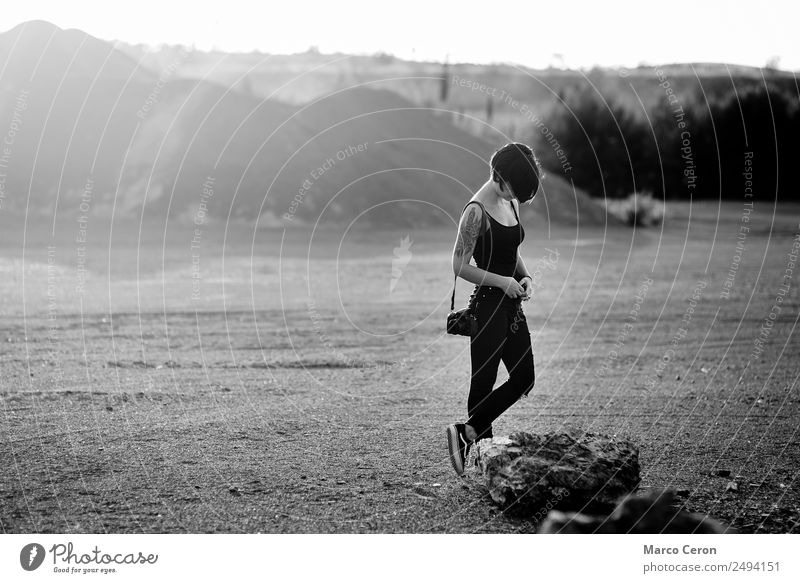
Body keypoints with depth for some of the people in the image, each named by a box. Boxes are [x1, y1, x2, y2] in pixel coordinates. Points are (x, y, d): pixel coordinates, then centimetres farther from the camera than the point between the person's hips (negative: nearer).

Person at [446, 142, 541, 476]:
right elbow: (460, 265, -16)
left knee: (524, 379, 9)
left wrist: (524, 276, 3)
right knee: (483, 384, -2)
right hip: (488, 306, -9)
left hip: (511, 305, 9)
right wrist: (502, 281, -18)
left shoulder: (510, 204, 10)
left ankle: (468, 432, 15)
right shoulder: (477, 211, -15)